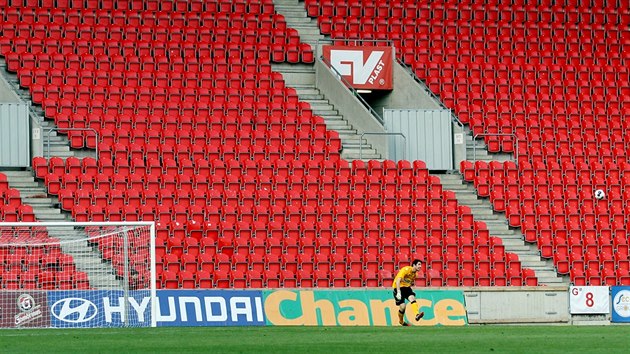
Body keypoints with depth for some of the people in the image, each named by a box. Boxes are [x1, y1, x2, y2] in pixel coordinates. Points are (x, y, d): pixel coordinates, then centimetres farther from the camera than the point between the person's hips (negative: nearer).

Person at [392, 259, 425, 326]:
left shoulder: (415, 273, 5)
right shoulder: (406, 270, -20)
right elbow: (398, 280, -29)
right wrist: (398, 292, -38)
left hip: (406, 287, 6)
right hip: (399, 287, -6)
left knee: (412, 298, -24)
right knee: (403, 306, -12)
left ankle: (417, 315, -41)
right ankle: (401, 321, 15)